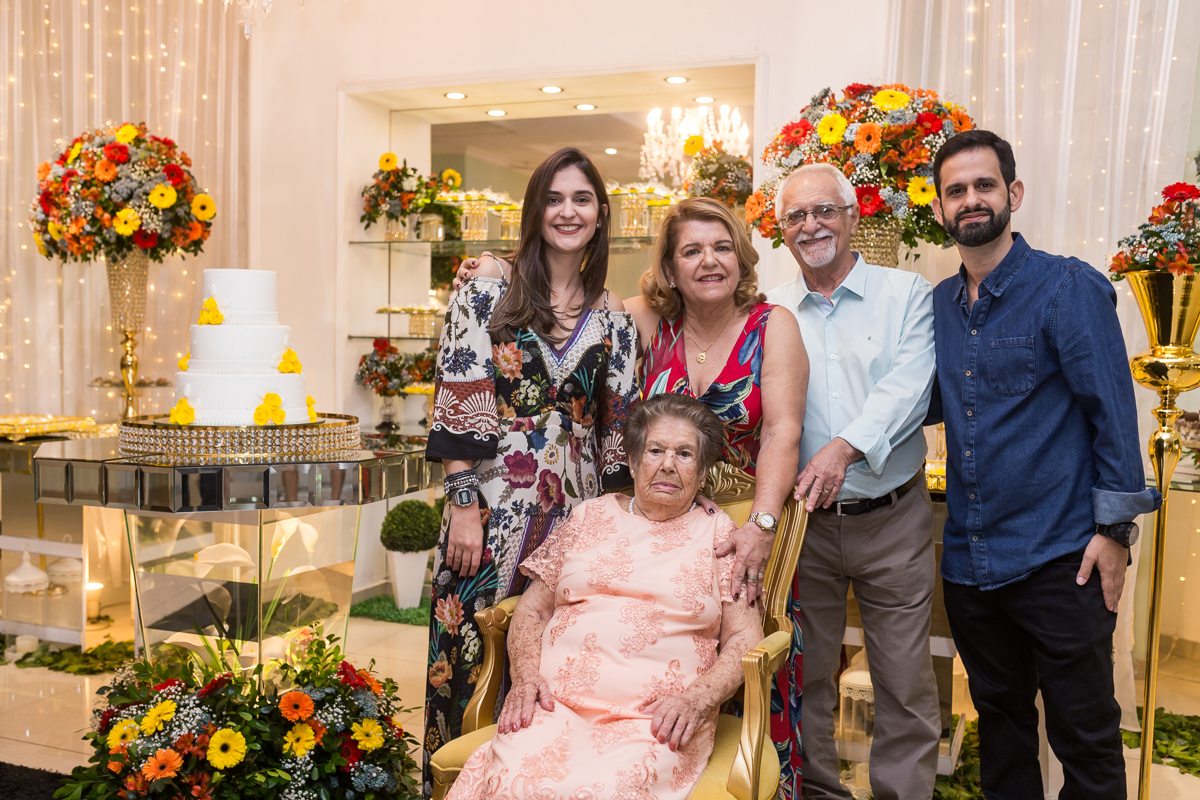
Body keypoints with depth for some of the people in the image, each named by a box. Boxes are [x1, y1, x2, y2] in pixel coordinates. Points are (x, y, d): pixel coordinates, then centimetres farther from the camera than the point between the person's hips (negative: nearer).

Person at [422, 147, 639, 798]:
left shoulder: (613, 322, 9)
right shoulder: (486, 294, 0)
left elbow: (618, 431, 10)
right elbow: (459, 407, -5)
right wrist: (464, 504, -11)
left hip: (577, 512, 3)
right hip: (492, 506, -2)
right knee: (473, 656, 3)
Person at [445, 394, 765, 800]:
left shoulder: (720, 534, 13)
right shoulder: (590, 516, 19)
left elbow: (745, 639, 7)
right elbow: (531, 610, 18)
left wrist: (696, 698, -10)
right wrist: (526, 675, -1)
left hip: (654, 719, -2)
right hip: (557, 701, 2)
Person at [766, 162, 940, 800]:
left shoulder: (907, 295, 2)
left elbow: (908, 386, -12)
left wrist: (846, 446, -28)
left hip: (892, 520, -1)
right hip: (801, 521, 2)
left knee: (905, 680, 7)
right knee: (805, 673, 13)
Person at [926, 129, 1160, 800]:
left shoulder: (1069, 287, -8)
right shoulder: (939, 304, 8)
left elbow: (1113, 411, -9)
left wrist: (1114, 529, -13)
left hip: (1058, 561, -5)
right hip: (970, 560, 5)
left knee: (1085, 737, 6)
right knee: (1000, 717, 20)